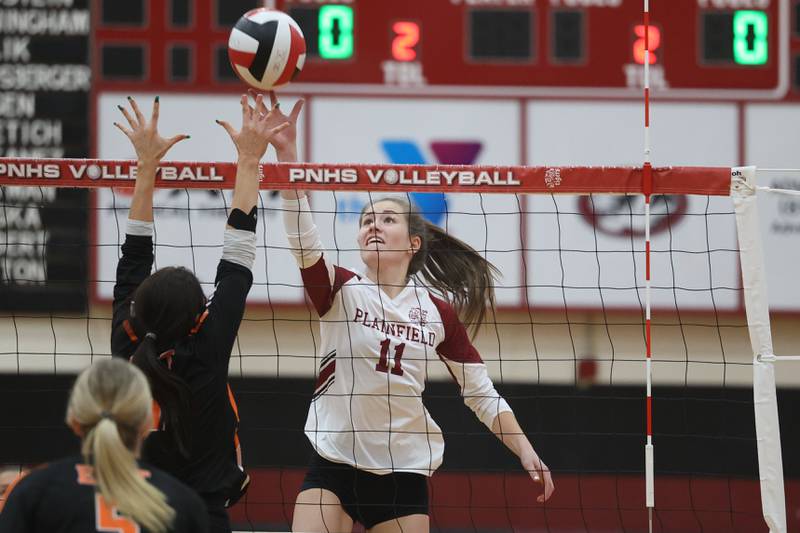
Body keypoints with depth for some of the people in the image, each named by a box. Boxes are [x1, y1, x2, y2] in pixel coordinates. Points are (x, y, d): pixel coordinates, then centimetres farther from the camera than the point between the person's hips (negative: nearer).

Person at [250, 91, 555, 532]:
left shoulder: (440, 312, 4)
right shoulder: (341, 291, -1)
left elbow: (481, 394, 11)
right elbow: (302, 238, -19)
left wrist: (525, 451, 0)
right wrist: (285, 152, -32)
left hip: (404, 472, 2)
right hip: (334, 464, -2)